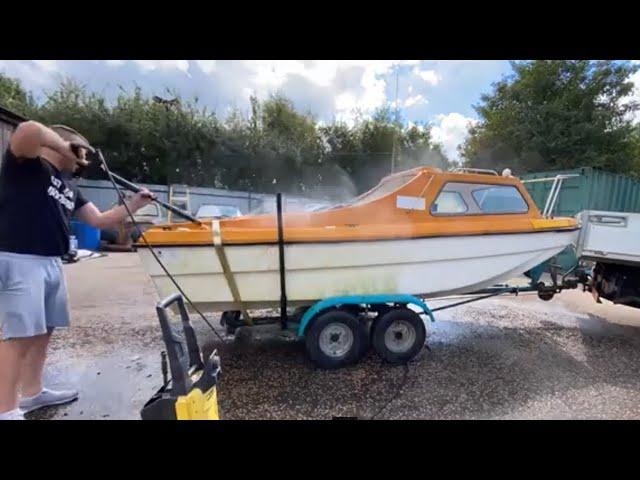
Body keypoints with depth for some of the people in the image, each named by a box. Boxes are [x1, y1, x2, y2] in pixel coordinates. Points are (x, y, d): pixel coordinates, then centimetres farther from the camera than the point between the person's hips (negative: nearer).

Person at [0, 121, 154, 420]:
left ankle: (31, 393, 30)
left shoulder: (69, 188, 18)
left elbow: (100, 220, 15)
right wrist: (65, 148, -7)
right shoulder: (26, 165, -3)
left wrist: (134, 204, 7)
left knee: (43, 330, 15)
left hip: (51, 263, 9)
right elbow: (29, 130, -26)